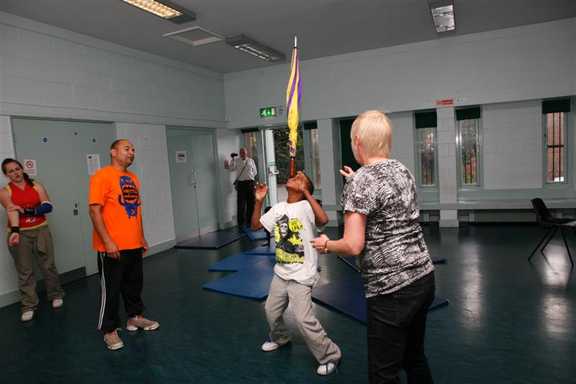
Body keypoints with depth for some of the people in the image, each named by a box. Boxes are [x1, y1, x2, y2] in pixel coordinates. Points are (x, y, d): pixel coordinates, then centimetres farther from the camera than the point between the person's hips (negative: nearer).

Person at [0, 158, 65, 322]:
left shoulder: (37, 186, 1)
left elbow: (48, 206, -9)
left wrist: (26, 210, -21)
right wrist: (15, 232, -35)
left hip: (41, 230, 1)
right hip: (20, 233, -1)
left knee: (48, 265, 9)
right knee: (25, 271, 4)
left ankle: (56, 295, 26)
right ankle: (28, 305, 14)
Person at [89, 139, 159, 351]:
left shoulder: (133, 178, 12)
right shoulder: (102, 176, -11)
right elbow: (95, 210, -16)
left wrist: (141, 237, 18)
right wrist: (107, 241, -20)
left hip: (134, 245, 7)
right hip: (113, 247, -7)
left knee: (134, 283, 18)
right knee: (110, 289, 5)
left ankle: (134, 317, 35)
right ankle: (109, 330, 19)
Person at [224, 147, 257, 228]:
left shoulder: (251, 160, 13)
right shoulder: (237, 161, 9)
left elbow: (255, 172, 14)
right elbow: (231, 168, -7)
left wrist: (249, 177, 3)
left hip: (250, 183, 2)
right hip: (241, 183, -1)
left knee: (251, 203, 6)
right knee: (240, 204, -2)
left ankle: (250, 221, 18)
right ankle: (240, 223, 5)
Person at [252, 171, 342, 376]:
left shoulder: (306, 206, -16)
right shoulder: (278, 208, 5)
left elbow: (323, 220, -36)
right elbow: (255, 225, 8)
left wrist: (305, 192, -30)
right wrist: (259, 201, -4)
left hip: (301, 275, -7)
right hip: (281, 272, 7)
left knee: (304, 319, -11)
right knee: (271, 311, 21)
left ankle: (330, 355, 10)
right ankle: (279, 338, 51)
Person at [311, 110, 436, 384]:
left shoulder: (359, 181, -17)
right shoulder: (402, 170, 7)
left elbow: (353, 246, -21)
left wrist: (326, 244, -2)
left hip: (390, 289, -8)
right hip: (423, 277, 8)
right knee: (415, 358, 25)